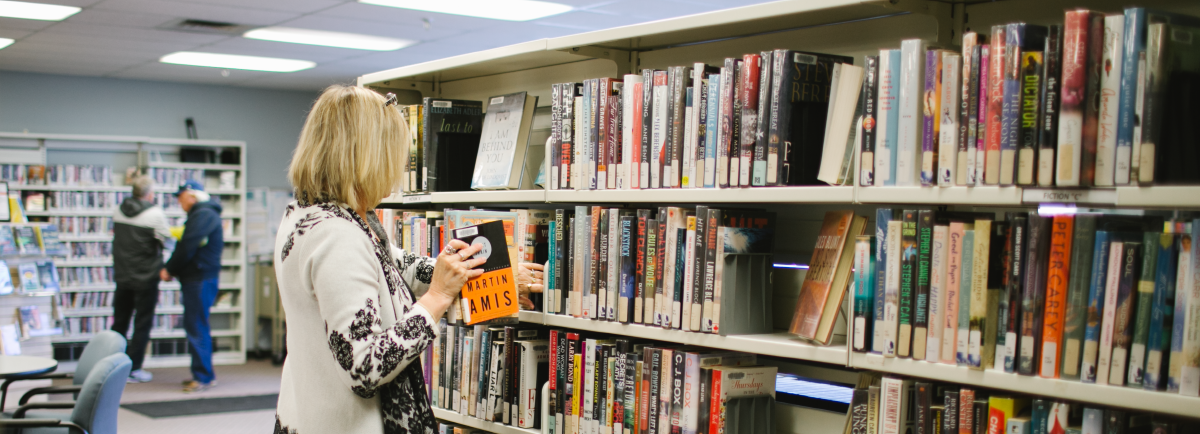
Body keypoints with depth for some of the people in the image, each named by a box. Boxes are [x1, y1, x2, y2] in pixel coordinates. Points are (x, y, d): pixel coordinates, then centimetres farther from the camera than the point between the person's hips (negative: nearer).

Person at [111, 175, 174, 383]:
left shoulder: (119, 210, 3)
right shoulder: (155, 213, -15)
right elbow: (167, 242, -12)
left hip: (122, 276, 5)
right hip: (146, 278, -5)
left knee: (119, 322, 14)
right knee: (142, 324, 3)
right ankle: (133, 369, 5)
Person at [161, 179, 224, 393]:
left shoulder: (204, 215, -13)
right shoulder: (200, 214, 21)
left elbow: (187, 247, -19)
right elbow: (185, 245, 20)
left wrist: (169, 269, -8)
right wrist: (172, 269, 7)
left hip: (200, 279, -11)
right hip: (196, 279, 11)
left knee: (196, 327, -10)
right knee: (195, 326, 13)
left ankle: (204, 377, -8)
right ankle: (202, 374, 18)